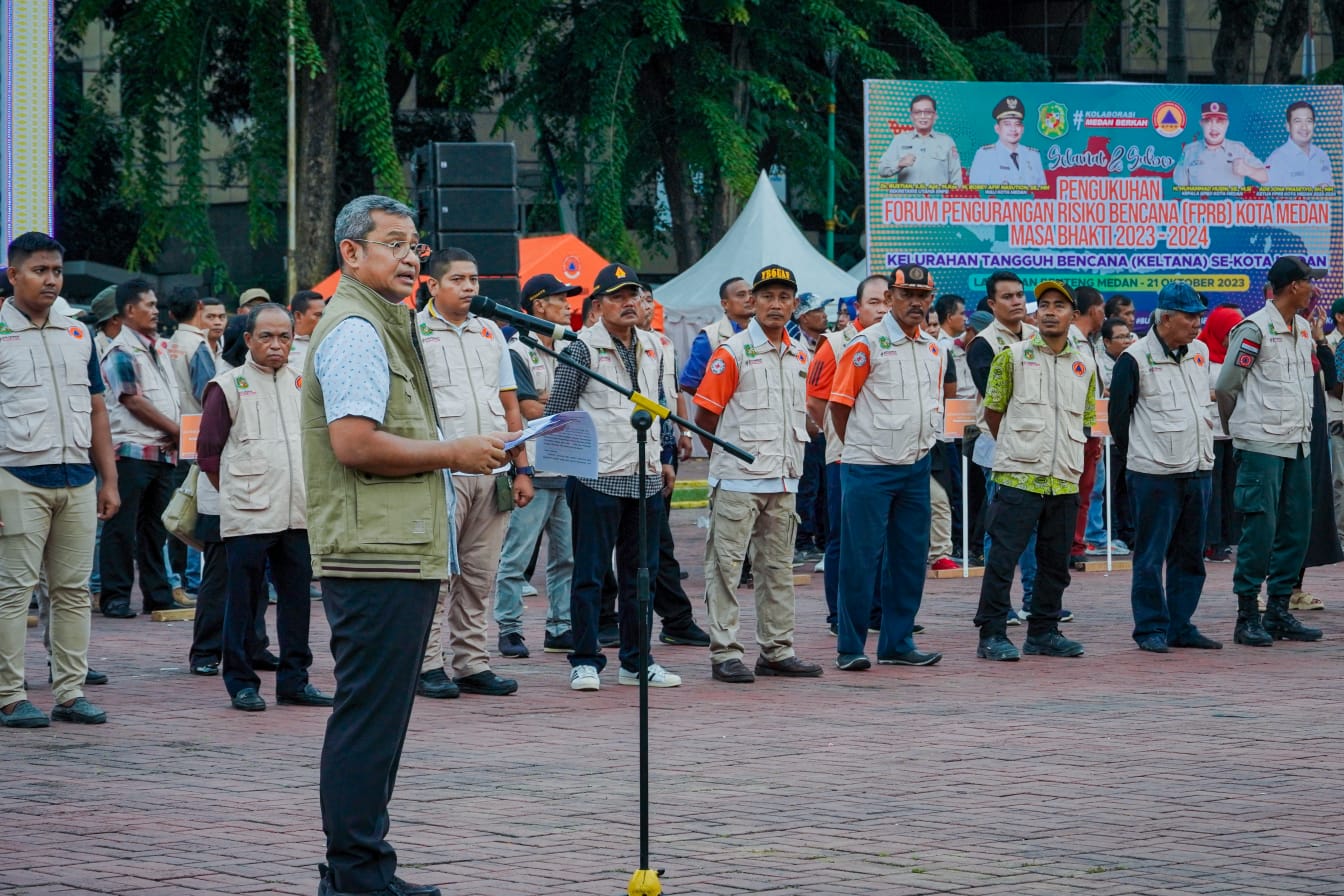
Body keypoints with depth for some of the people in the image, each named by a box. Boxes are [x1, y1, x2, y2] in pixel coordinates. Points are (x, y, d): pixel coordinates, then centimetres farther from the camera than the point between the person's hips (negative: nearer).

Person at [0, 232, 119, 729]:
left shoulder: (78, 334, 14)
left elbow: (96, 409, 18)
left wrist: (109, 481, 13)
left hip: (77, 480, 5)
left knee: (73, 589, 7)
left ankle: (70, 692, 12)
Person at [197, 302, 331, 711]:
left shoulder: (305, 385, 12)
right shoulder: (228, 386, -1)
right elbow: (209, 451, 1)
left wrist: (313, 492, 12)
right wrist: (237, 493, 2)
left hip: (299, 512, 4)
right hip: (247, 517, -4)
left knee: (297, 596, 7)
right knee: (244, 600, 0)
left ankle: (294, 678, 14)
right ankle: (241, 682, 6)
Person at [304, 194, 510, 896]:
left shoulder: (382, 326, 22)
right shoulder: (355, 330, -12)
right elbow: (354, 443, -22)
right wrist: (454, 453, -14)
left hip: (396, 556, 11)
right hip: (377, 559, -11)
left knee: (376, 719, 13)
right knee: (369, 718, -8)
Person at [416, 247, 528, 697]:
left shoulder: (491, 333, 18)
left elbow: (510, 407, 21)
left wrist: (522, 469, 15)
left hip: (492, 472, 5)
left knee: (480, 575, 6)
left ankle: (472, 663, 11)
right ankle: (427, 664, -2)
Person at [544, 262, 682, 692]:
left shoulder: (651, 347, 14)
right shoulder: (583, 348, -5)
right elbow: (558, 408, -3)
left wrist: (666, 455, 19)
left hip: (646, 477, 6)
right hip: (598, 476, -6)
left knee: (641, 572, 9)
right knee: (590, 573, -2)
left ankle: (636, 661, 16)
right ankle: (585, 661, 3)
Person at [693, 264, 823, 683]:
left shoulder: (799, 355, 12)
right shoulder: (732, 353, -8)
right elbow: (704, 416, -7)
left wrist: (790, 458, 15)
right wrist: (728, 459, 0)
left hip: (783, 479, 7)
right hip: (738, 480, -7)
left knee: (778, 566, 11)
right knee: (726, 564, -5)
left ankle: (776, 650, 18)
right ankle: (725, 653, -2)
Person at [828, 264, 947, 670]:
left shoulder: (934, 350, 11)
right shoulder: (866, 345, -9)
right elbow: (839, 403, -7)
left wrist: (923, 446, 13)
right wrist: (861, 449, -2)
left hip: (916, 468, 6)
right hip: (869, 469, -6)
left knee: (911, 556, 9)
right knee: (862, 556, -4)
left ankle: (897, 643, 17)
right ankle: (850, 647, 2)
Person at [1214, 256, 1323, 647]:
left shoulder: (1302, 331, 14)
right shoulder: (1255, 329, -10)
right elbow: (1225, 388, -6)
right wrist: (1237, 431, 4)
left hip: (1297, 444, 8)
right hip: (1262, 446, -8)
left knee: (1296, 528, 7)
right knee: (1260, 529, -8)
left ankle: (1279, 612, 15)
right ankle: (1247, 617, -3)